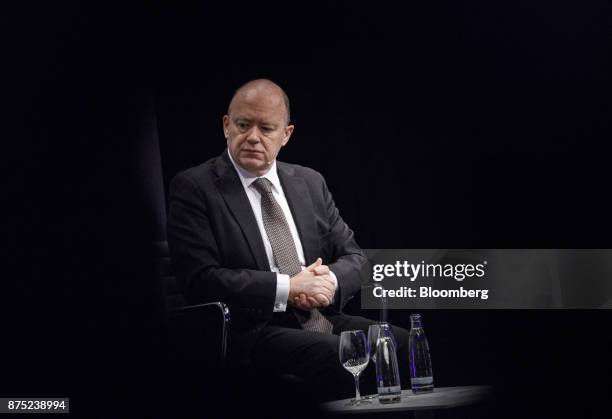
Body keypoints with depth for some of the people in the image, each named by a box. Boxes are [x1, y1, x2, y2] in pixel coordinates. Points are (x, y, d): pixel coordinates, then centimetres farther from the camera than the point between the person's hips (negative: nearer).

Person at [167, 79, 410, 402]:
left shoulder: (310, 182, 17)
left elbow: (354, 258, 17)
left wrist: (330, 281, -7)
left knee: (408, 345, -19)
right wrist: (289, 287, -15)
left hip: (324, 320, 6)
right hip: (251, 331, -6)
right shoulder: (193, 188, 0)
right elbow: (200, 279, -10)